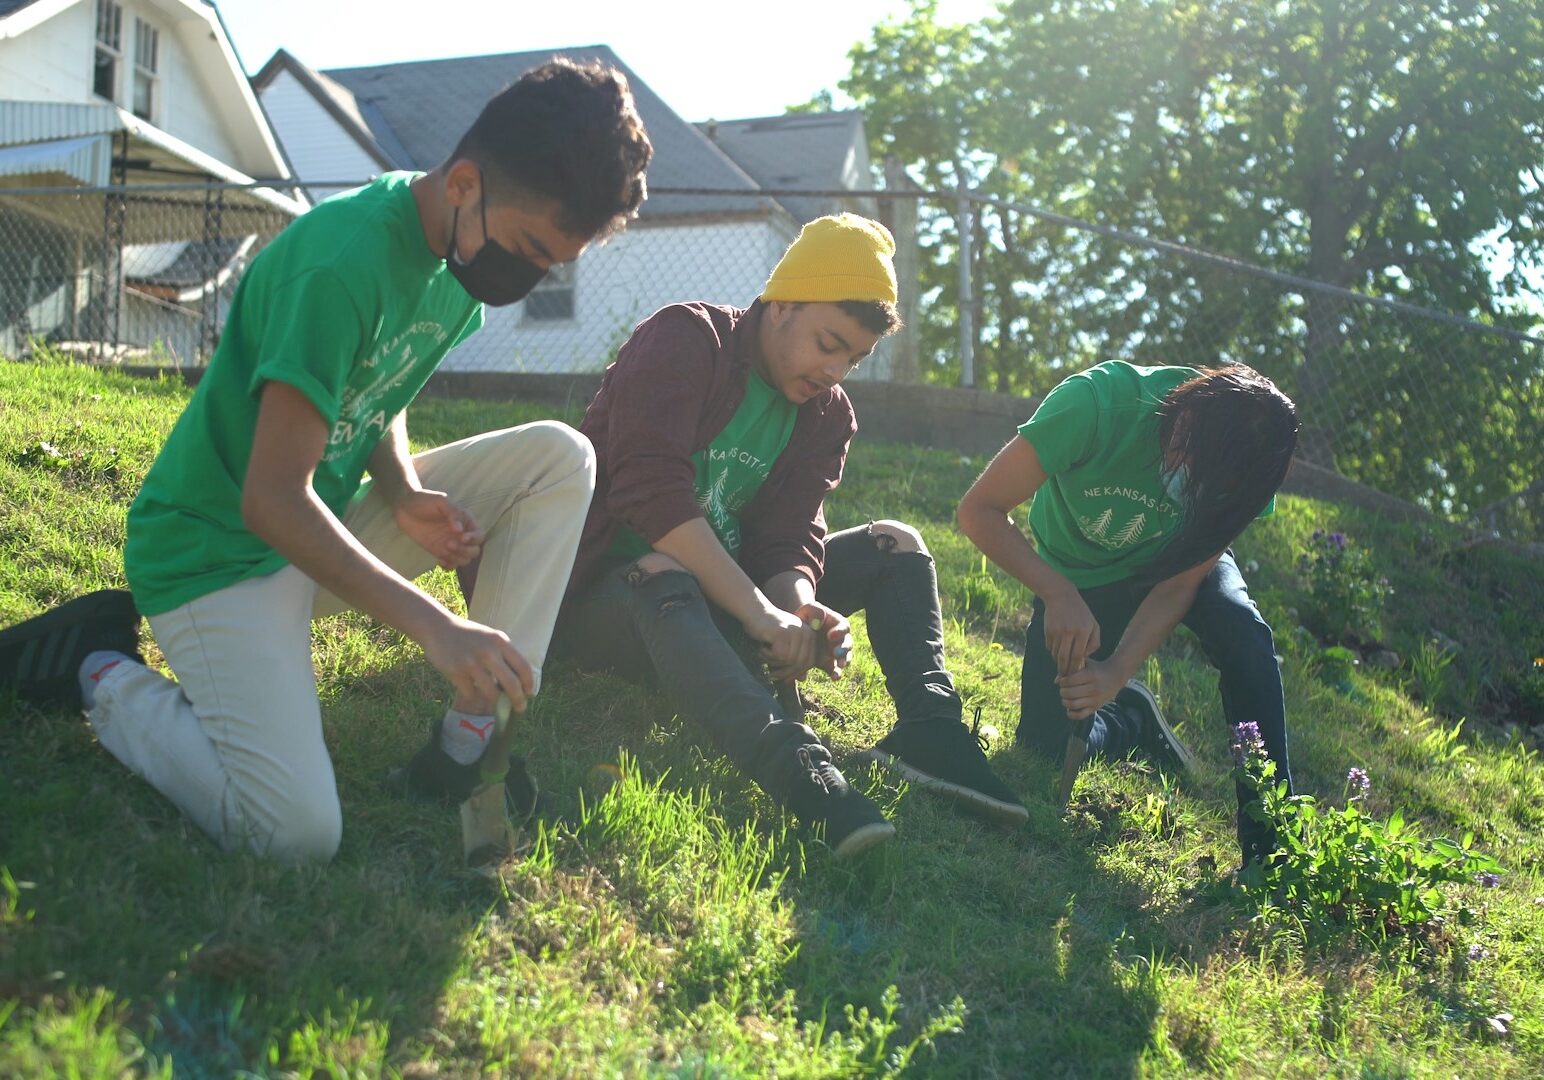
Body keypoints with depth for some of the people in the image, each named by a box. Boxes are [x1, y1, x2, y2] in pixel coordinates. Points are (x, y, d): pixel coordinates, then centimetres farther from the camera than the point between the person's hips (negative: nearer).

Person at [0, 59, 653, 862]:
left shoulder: (461, 252, -1)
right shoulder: (345, 262, -28)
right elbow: (272, 500, -29)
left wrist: (403, 489, -8)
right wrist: (434, 624, -34)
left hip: (326, 524, 8)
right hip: (221, 546, -8)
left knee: (561, 458, -7)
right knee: (299, 832, -24)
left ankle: (467, 741, -7)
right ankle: (104, 674, 2)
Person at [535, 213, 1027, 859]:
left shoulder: (827, 415, 7)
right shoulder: (685, 340, -14)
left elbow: (786, 540, -5)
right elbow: (650, 492, -28)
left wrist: (801, 612, -29)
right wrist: (760, 613, -35)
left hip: (721, 599, 7)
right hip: (604, 592, -7)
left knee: (893, 546, 0)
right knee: (662, 577, -41)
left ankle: (928, 728, -24)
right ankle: (802, 770, -62)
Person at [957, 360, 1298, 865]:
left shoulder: (1241, 465, -29)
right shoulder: (1098, 402, -38)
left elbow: (1181, 582, -21)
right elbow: (979, 510, -34)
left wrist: (1116, 672, -36)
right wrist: (1059, 595, -47)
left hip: (1173, 560, 1)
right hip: (1074, 577, -1)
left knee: (1243, 632, -30)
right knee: (1049, 747, -9)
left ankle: (1269, 840, -20)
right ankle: (1130, 716, 26)